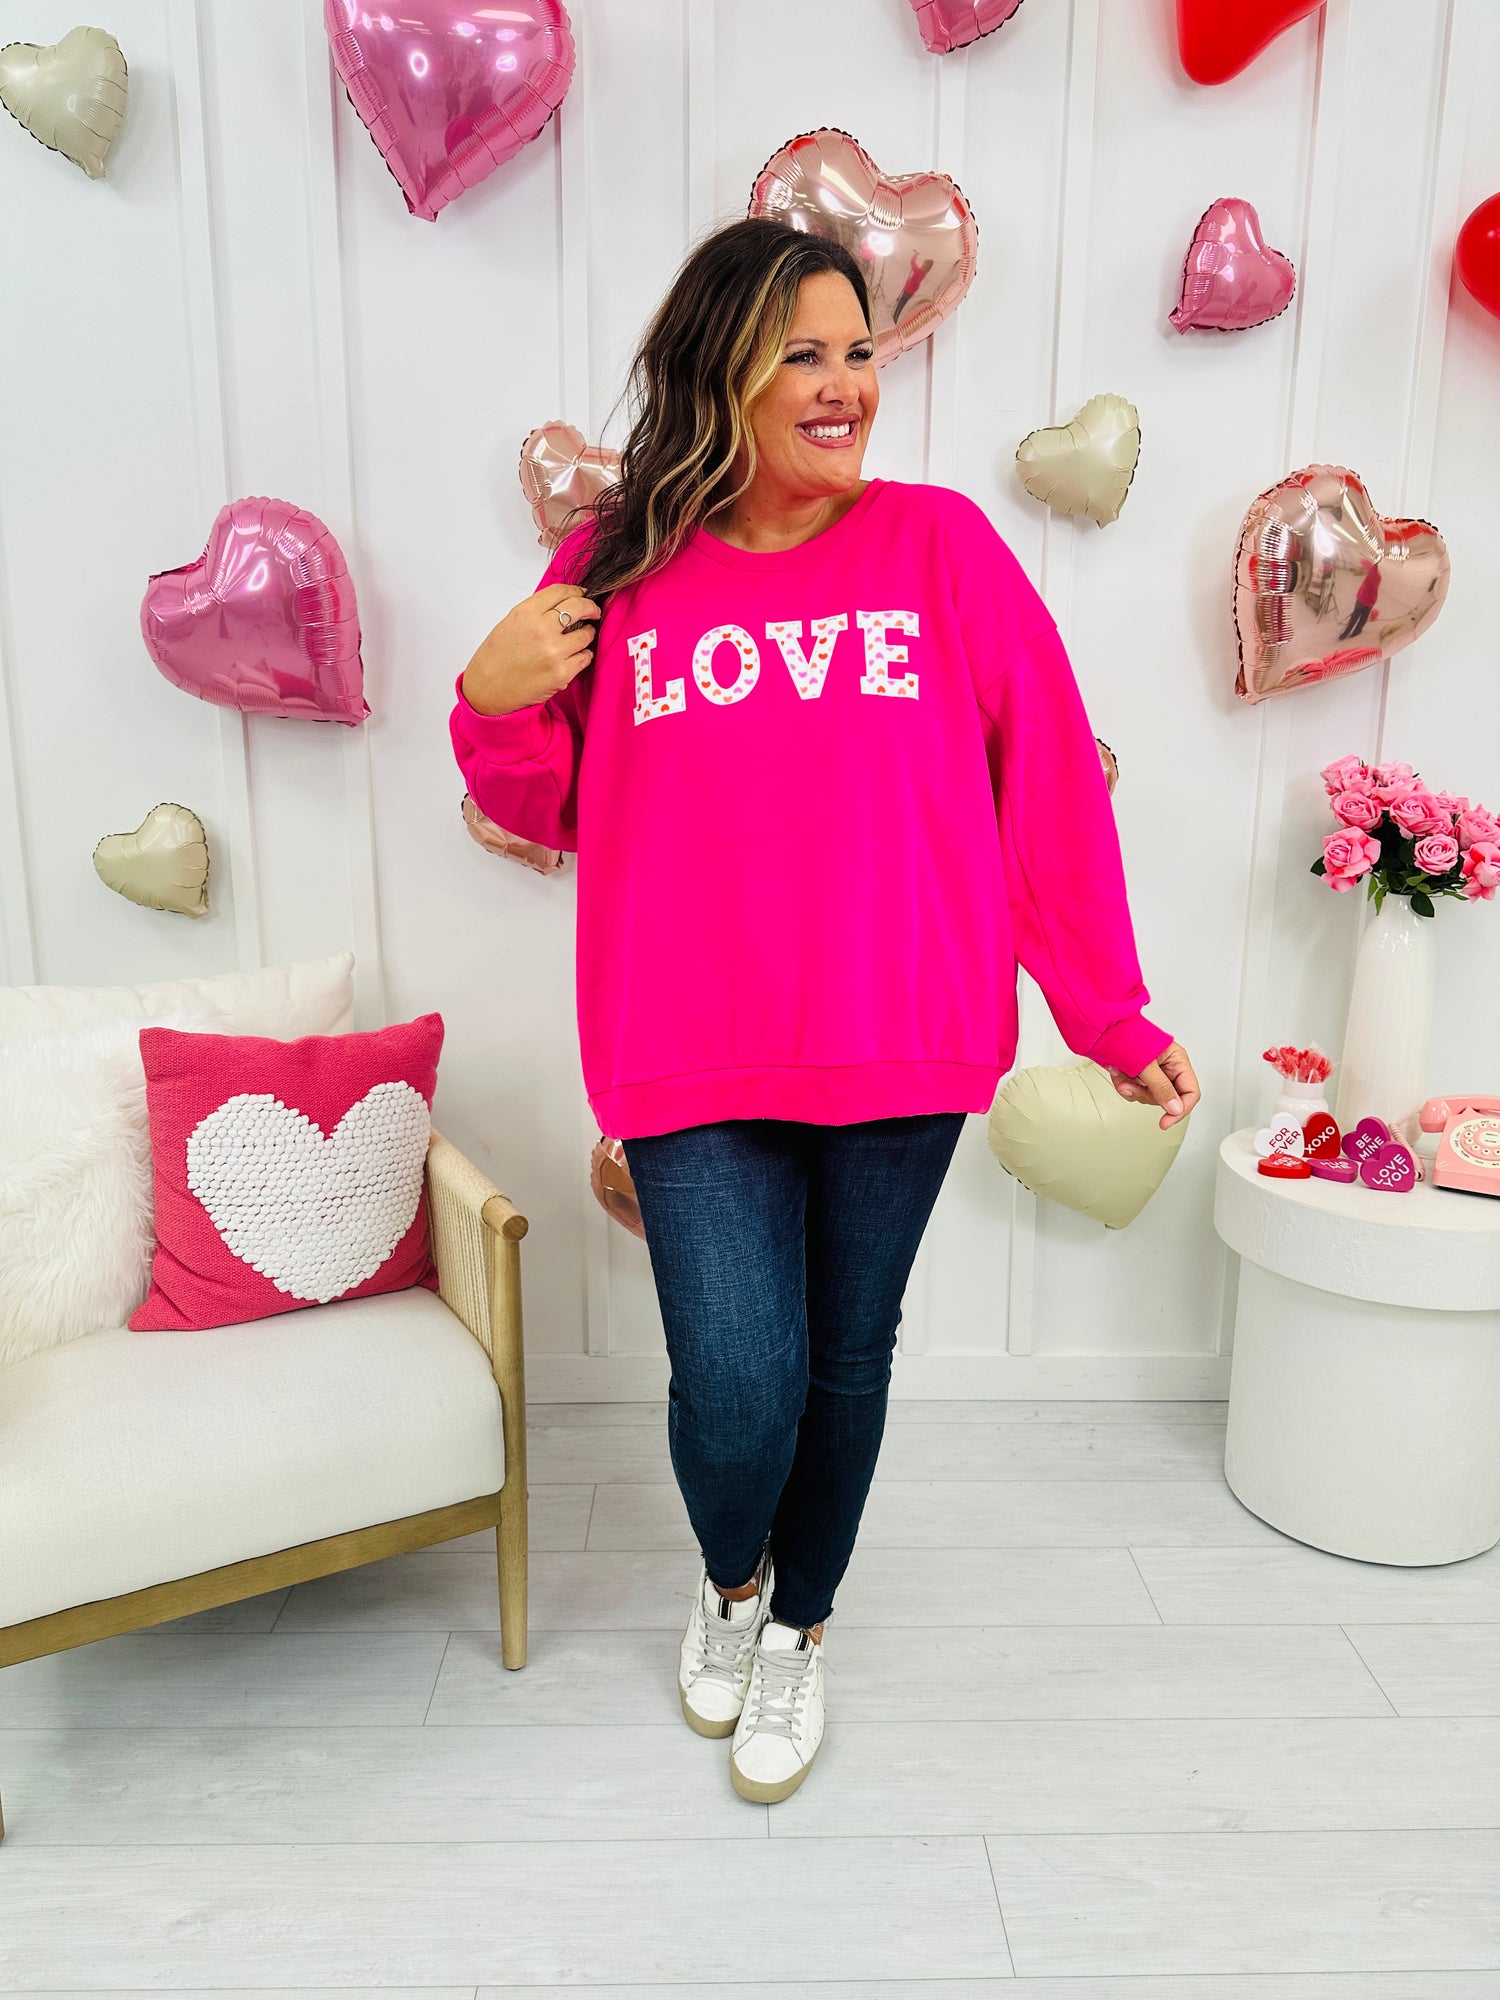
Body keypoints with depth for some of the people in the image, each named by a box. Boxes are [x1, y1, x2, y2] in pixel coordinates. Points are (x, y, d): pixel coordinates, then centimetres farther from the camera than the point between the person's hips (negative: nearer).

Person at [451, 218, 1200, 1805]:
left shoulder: (941, 545, 0)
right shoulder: (616, 569, 4)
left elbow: (1051, 790, 2)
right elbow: (546, 811, 13)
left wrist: (1113, 1015, 3)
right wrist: (493, 704, -8)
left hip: (902, 1056, 1)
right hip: (694, 1061, 0)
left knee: (846, 1366, 13)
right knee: (736, 1389, -6)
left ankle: (797, 1631, 43)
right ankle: (728, 1579, 34)